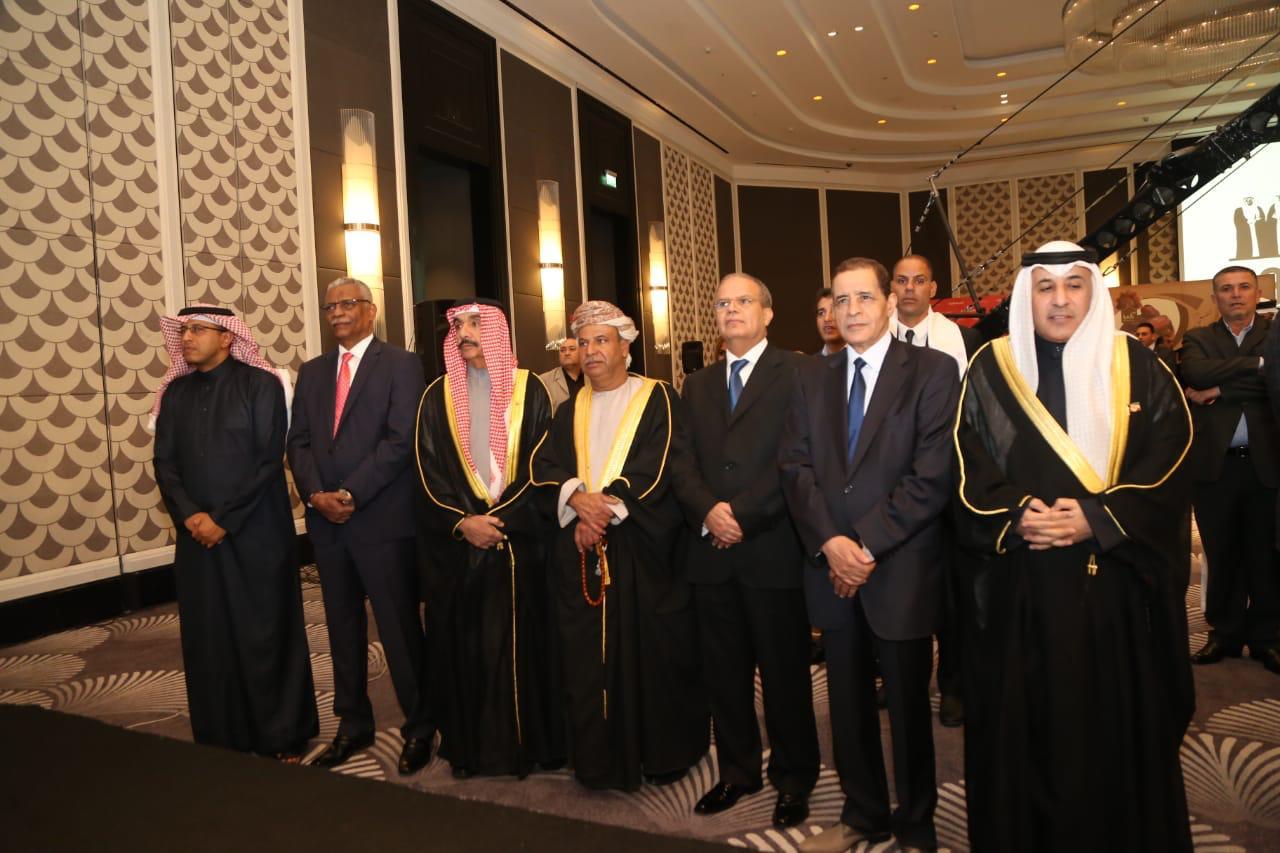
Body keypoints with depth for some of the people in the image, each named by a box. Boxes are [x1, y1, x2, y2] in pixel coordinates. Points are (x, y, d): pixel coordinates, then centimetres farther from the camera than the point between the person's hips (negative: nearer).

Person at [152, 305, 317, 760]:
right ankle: (221, 739, 22)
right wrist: (189, 515, -9)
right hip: (197, 535, 4)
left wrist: (224, 520, -12)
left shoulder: (261, 384, -4)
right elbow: (164, 462, 7)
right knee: (208, 640, 8)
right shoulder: (176, 392, 10)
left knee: (265, 635, 4)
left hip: (256, 534, -4)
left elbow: (270, 460, -9)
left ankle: (282, 736, 18)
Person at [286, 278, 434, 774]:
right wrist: (316, 494, -7)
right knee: (343, 629, 14)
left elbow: (400, 441, -12)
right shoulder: (311, 372, 15)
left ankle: (419, 728, 16)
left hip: (383, 521, -5)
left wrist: (349, 494, -15)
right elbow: (298, 442, 10)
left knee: (400, 629, 1)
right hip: (326, 523, 6)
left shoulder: (400, 365, -3)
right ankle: (353, 725, 29)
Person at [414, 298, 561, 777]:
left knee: (519, 641, 3)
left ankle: (523, 743, 18)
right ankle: (466, 745, 20)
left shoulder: (528, 391, 2)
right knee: (461, 644, 6)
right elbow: (429, 471, 2)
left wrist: (499, 519, -12)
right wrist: (462, 522, -11)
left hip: (519, 539, -1)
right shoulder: (438, 397, 7)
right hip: (455, 542, 2)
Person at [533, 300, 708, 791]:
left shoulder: (656, 399, 1)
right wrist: (576, 497, -13)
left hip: (643, 546, -4)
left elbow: (660, 463, -10)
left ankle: (664, 753, 17)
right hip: (581, 548, 5)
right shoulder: (571, 410, 17)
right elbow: (545, 465, 6)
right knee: (586, 655, 5)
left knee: (652, 650, 1)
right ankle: (599, 756, 18)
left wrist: (609, 506, -16)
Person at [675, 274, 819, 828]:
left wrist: (742, 514, -15)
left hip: (773, 549, -5)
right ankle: (736, 770, 30)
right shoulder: (697, 386, 16)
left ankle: (793, 778, 25)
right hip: (712, 552, 5)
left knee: (785, 673, 7)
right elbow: (683, 465, 8)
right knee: (724, 673, 13)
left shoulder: (796, 373, -2)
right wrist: (708, 510, -11)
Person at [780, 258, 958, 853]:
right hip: (832, 568, 4)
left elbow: (932, 475, -12)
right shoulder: (812, 378, 10)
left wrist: (868, 545, -15)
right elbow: (795, 466, 3)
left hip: (901, 570, -4)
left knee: (908, 704, 11)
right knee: (848, 703, 15)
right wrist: (829, 542, -11)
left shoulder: (933, 370, -4)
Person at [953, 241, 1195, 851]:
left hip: (1118, 579, 1)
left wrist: (1099, 518, -15)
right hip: (1021, 585, 0)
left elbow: (1170, 459, -2)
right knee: (1026, 724, 6)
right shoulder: (991, 369, 4)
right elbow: (968, 469, 0)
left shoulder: (1136, 365, 4)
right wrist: (1015, 517, -16)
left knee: (1118, 723, 9)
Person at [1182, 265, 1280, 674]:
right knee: (1221, 555, 8)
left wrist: (1220, 390, -12)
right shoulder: (1198, 339, 8)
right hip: (1215, 463, 0)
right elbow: (1196, 373, -14)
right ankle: (1225, 633, 19)